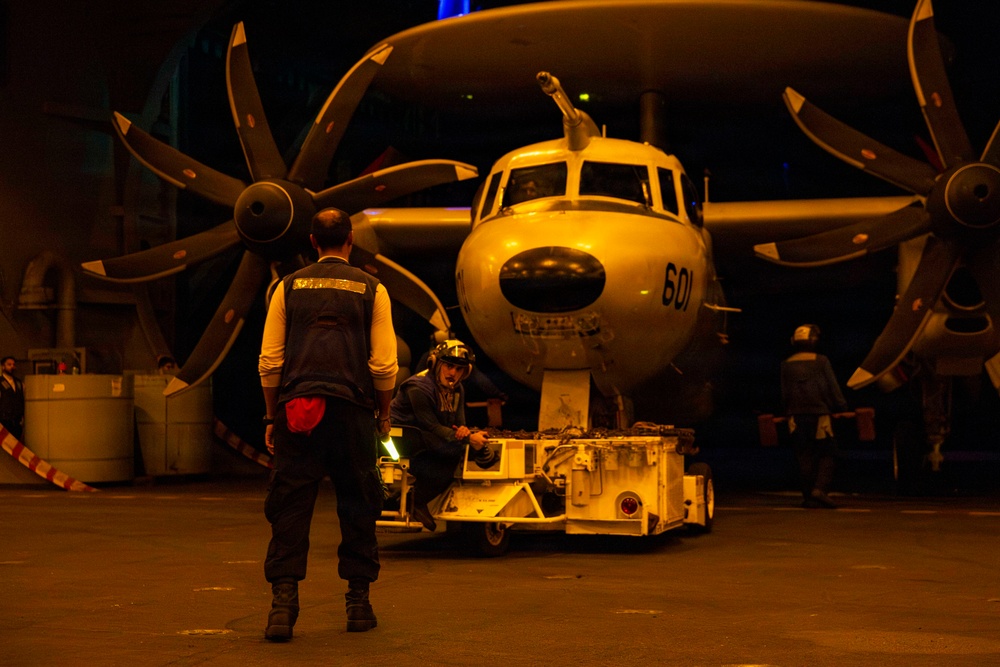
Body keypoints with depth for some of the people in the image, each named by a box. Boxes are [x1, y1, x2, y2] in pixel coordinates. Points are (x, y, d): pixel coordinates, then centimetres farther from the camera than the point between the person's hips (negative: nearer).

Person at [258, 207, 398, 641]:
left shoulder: (289, 287, 8)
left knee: (289, 508, 1)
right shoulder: (371, 290, 6)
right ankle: (358, 603, 16)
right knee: (357, 507, 10)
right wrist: (383, 414, 14)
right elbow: (384, 366, 1)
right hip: (352, 410, 0)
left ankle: (284, 603, -8)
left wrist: (272, 417, 14)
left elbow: (270, 362, 6)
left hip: (296, 409, 1)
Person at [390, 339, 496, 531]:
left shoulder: (456, 390, 5)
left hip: (426, 439, 9)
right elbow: (431, 427, -25)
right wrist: (469, 439, -33)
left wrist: (464, 431, -25)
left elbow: (458, 422, 2)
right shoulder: (420, 387, -21)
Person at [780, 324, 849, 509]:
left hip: (796, 416, 4)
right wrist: (841, 408, 8)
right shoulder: (821, 362, -4)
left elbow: (784, 392, 11)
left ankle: (808, 496, 6)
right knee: (826, 454, 3)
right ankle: (819, 488, -15)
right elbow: (833, 388, -2)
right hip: (819, 415, -4)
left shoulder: (786, 365, 6)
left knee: (804, 457, 7)